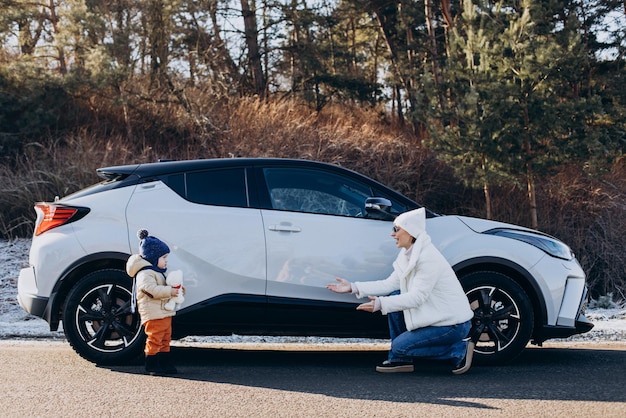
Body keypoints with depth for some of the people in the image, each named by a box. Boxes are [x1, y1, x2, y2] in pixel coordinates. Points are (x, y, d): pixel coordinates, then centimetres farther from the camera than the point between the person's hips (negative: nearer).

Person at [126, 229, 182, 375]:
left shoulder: (157, 272, 20)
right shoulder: (144, 274, -15)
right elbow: (152, 290, -27)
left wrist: (176, 290, 12)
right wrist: (170, 291, -25)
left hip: (164, 313, 11)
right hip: (153, 315, -11)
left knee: (165, 339, 13)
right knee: (154, 340, -8)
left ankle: (165, 364, 19)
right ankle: (152, 366, -3)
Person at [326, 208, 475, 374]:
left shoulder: (428, 258, -22)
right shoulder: (408, 254, 6)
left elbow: (417, 297, -25)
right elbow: (390, 284, 5)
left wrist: (381, 304, -30)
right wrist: (353, 287, 1)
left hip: (454, 323, -9)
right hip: (435, 316, 9)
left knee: (400, 346, -12)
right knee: (394, 298, -1)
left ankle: (459, 350, -2)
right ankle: (400, 360, 7)